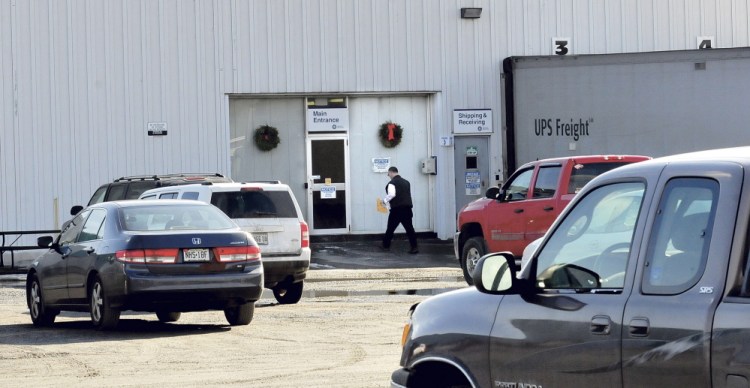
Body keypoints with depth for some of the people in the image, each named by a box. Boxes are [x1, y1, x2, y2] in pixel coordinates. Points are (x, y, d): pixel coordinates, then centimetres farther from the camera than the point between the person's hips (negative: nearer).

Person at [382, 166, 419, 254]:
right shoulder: (406, 182, 16)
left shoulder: (392, 183, -7)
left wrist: (385, 201, -4)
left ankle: (386, 245, 21)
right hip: (407, 208, 6)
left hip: (397, 208, -6)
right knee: (409, 228, 2)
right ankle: (414, 247, -7)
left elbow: (391, 194, -21)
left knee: (390, 228, 9)